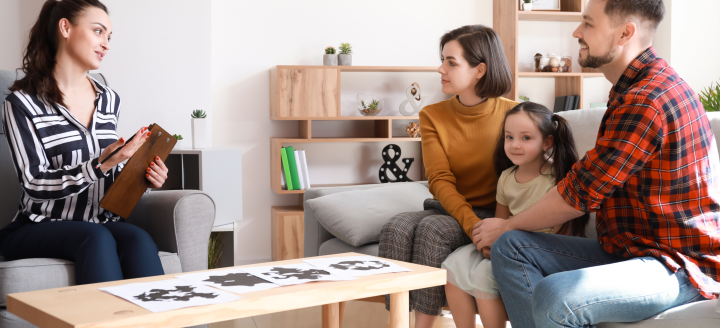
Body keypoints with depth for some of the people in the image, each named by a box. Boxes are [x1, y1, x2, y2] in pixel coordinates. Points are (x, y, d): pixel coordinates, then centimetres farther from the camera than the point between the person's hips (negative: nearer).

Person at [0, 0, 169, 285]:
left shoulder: (109, 101, 15)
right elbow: (35, 185, -12)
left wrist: (142, 177, -1)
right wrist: (99, 166, -25)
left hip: (101, 222, 4)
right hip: (41, 227, -4)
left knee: (138, 239, -29)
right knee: (96, 238, -35)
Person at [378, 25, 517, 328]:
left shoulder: (512, 114, -6)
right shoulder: (432, 116, 2)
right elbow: (440, 180, -8)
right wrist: (471, 223, -26)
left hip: (492, 213, -3)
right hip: (447, 208, 3)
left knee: (432, 229, -31)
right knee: (396, 228, -27)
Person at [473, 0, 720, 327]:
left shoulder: (646, 102, -21)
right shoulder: (633, 88, 14)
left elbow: (579, 193, -16)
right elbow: (588, 182, 17)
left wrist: (507, 225, 1)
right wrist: (508, 231, 13)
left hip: (681, 267, -10)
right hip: (628, 248, 10)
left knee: (554, 297, -34)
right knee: (510, 247, -1)